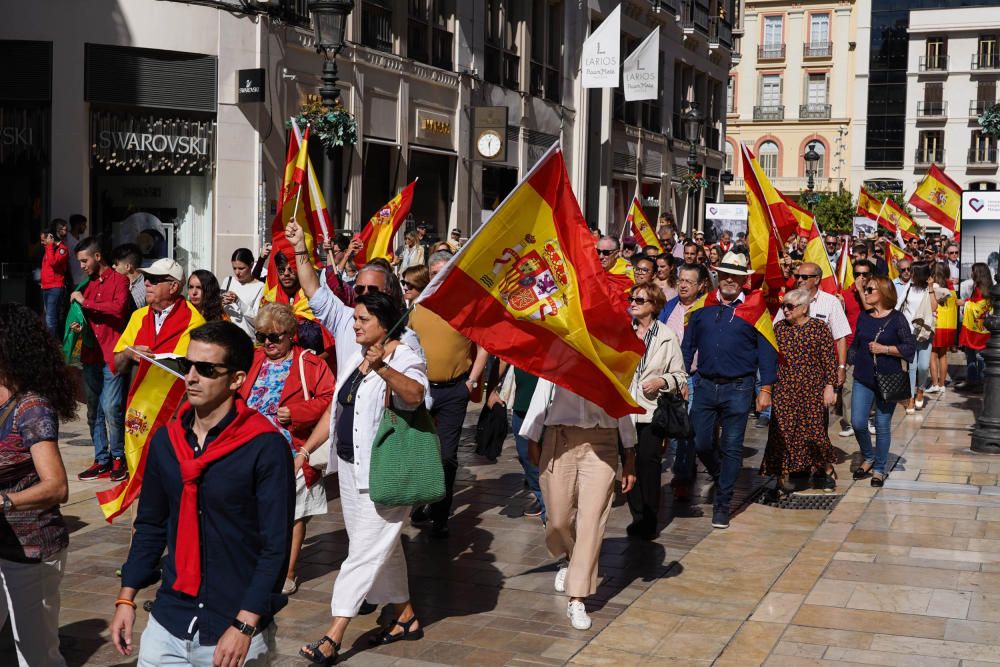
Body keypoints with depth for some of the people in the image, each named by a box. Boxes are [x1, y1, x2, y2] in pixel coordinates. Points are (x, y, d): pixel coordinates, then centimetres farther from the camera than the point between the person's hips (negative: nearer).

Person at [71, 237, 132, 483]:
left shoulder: (118, 280, -3)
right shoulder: (87, 284, 17)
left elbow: (119, 307, -20)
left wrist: (85, 302, -14)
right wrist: (78, 324, 1)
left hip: (112, 354, -7)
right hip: (91, 354, 7)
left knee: (111, 407, -11)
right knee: (93, 411, 8)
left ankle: (118, 458, 4)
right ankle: (102, 461, 15)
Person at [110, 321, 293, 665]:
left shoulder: (266, 448, -14)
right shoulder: (165, 440, 4)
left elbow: (276, 546, -14)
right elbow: (150, 526, 13)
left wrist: (245, 626, -17)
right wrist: (126, 598, 8)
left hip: (236, 633, -5)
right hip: (167, 624, 5)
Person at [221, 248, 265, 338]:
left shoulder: (259, 287, -7)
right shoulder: (228, 281, 8)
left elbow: (256, 318, -12)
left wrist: (238, 301, -21)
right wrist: (223, 303, -6)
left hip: (247, 337, -4)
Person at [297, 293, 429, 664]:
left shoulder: (405, 359, -14)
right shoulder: (355, 359, 12)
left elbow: (414, 394, -36)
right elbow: (336, 410, 18)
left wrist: (382, 368, -53)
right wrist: (305, 450, 14)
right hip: (350, 467, 9)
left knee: (365, 550, -7)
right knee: (384, 547, 17)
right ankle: (406, 618, 30)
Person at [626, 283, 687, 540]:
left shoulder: (667, 336, 2)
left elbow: (679, 374, 6)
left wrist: (662, 381, -11)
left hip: (652, 409, -3)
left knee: (648, 461, -8)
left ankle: (649, 520, 2)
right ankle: (637, 516, 15)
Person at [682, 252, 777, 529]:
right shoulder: (702, 309, 8)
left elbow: (766, 351, -1)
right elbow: (687, 346, 11)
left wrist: (765, 388, -6)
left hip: (738, 389, -3)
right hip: (705, 386, 3)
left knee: (731, 448, 2)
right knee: (700, 444, 5)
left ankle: (722, 504, 10)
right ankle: (720, 476, 35)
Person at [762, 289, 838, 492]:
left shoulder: (820, 328, -3)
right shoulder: (779, 327, 6)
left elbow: (829, 360, -2)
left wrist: (829, 386, -7)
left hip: (812, 391, -2)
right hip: (784, 391, 3)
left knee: (815, 430, 1)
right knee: (782, 432, -1)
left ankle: (826, 470, 25)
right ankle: (781, 479, 6)